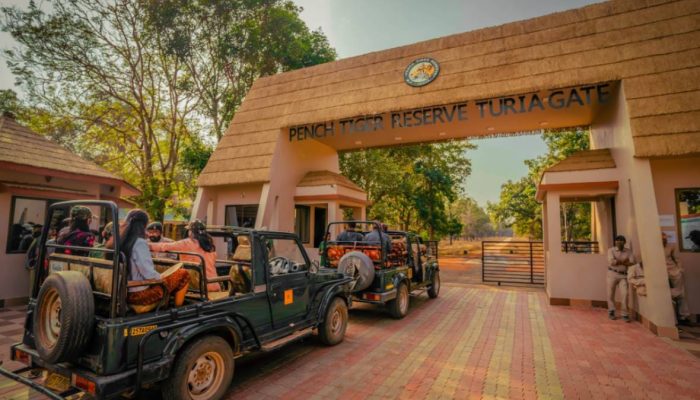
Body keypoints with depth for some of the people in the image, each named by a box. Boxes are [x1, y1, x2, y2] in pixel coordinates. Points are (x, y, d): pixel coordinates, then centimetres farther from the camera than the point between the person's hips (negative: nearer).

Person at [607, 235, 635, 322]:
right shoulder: (611, 250, -1)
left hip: (623, 275, 1)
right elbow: (612, 262, -14)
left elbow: (632, 262, -8)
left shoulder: (628, 251, 6)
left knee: (624, 294, -7)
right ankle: (611, 311, 24)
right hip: (612, 274, -1)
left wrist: (618, 262, -14)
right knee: (610, 294, 5)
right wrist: (624, 261, -8)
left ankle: (624, 314, 3)